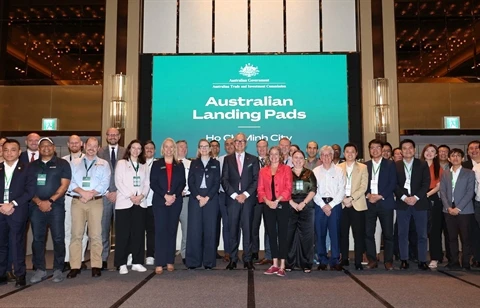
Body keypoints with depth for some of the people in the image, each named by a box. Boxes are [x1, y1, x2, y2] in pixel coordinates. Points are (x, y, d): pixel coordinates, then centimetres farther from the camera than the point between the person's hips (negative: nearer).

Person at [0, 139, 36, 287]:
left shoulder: (26, 168, 3)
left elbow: (30, 190, -4)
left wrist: (12, 204, -12)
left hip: (18, 212, -3)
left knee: (17, 243, 0)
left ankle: (20, 275, 8)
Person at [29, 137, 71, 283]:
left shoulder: (62, 164, 5)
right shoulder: (32, 165, 14)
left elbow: (64, 185, -3)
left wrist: (50, 201, -12)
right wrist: (39, 202, -8)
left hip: (56, 206, -3)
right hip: (36, 207, 3)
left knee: (58, 238, -3)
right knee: (37, 239, 5)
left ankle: (58, 269, 7)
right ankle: (40, 270, 15)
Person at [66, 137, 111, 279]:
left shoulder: (104, 164, 11)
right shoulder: (74, 163, 15)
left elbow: (105, 183, 0)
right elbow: (70, 181, 3)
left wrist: (91, 194, -11)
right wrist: (82, 192, -12)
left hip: (96, 202, -1)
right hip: (77, 201, 1)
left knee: (95, 234, -2)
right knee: (76, 234, 0)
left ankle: (96, 266, 5)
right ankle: (75, 266, 6)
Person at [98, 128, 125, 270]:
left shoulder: (125, 152, 6)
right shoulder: (100, 152, 8)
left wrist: (117, 192, -5)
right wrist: (107, 192, -4)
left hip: (120, 194, 0)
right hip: (104, 194, 1)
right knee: (104, 227, 2)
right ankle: (103, 258, 9)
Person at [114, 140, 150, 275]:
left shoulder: (144, 166, 17)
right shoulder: (121, 163, 7)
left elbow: (147, 184, 10)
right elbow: (118, 182, -4)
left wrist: (141, 196, -9)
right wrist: (130, 196, -13)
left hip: (140, 203, 3)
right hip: (124, 202, -3)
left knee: (139, 233, 3)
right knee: (123, 234, -3)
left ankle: (137, 262, 10)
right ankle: (122, 264, 3)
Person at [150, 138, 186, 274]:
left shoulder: (179, 165, 12)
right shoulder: (156, 164, 7)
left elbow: (182, 183, 4)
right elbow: (153, 183, -1)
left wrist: (174, 196, -12)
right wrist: (165, 196, -13)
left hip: (175, 202, 2)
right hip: (160, 201, -1)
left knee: (172, 231, 4)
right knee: (160, 231, -6)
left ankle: (170, 261, 10)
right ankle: (159, 263, -4)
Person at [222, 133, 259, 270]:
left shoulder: (253, 159, 9)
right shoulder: (227, 159, 10)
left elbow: (256, 180, 3)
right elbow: (224, 180, 3)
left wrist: (245, 194, -8)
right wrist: (235, 195, -8)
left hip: (248, 199, 0)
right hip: (232, 199, 0)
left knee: (247, 229, 1)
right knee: (233, 230, 2)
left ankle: (247, 259, 7)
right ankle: (233, 259, 9)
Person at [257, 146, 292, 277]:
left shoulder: (286, 169, 4)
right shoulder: (263, 171, 12)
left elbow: (288, 188, -4)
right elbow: (260, 189, 7)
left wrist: (277, 200, -13)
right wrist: (267, 201, -10)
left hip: (282, 205, -3)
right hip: (268, 206, 3)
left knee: (282, 234, -2)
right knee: (272, 234, 6)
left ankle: (282, 266, 3)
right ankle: (274, 265, 14)